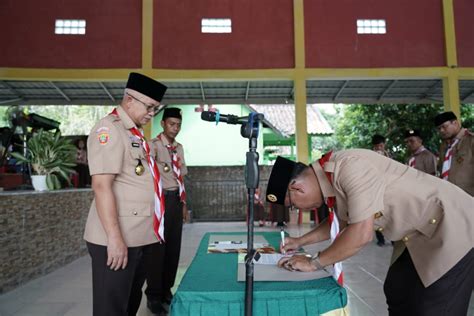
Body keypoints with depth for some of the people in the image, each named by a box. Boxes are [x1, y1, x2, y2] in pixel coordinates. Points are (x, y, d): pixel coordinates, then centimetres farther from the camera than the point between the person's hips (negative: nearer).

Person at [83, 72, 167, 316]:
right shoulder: (109, 129, -11)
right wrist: (114, 237, -23)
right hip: (117, 239, -9)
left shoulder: (135, 133, 15)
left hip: (141, 237, 9)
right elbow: (101, 185, -19)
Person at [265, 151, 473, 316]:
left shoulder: (351, 166, -29)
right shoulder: (332, 178, 1)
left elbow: (361, 234, -31)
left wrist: (314, 262, -19)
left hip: (453, 226, -9)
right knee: (397, 291, 16)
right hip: (422, 233, 9)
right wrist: (300, 241, 17)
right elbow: (340, 222, 18)